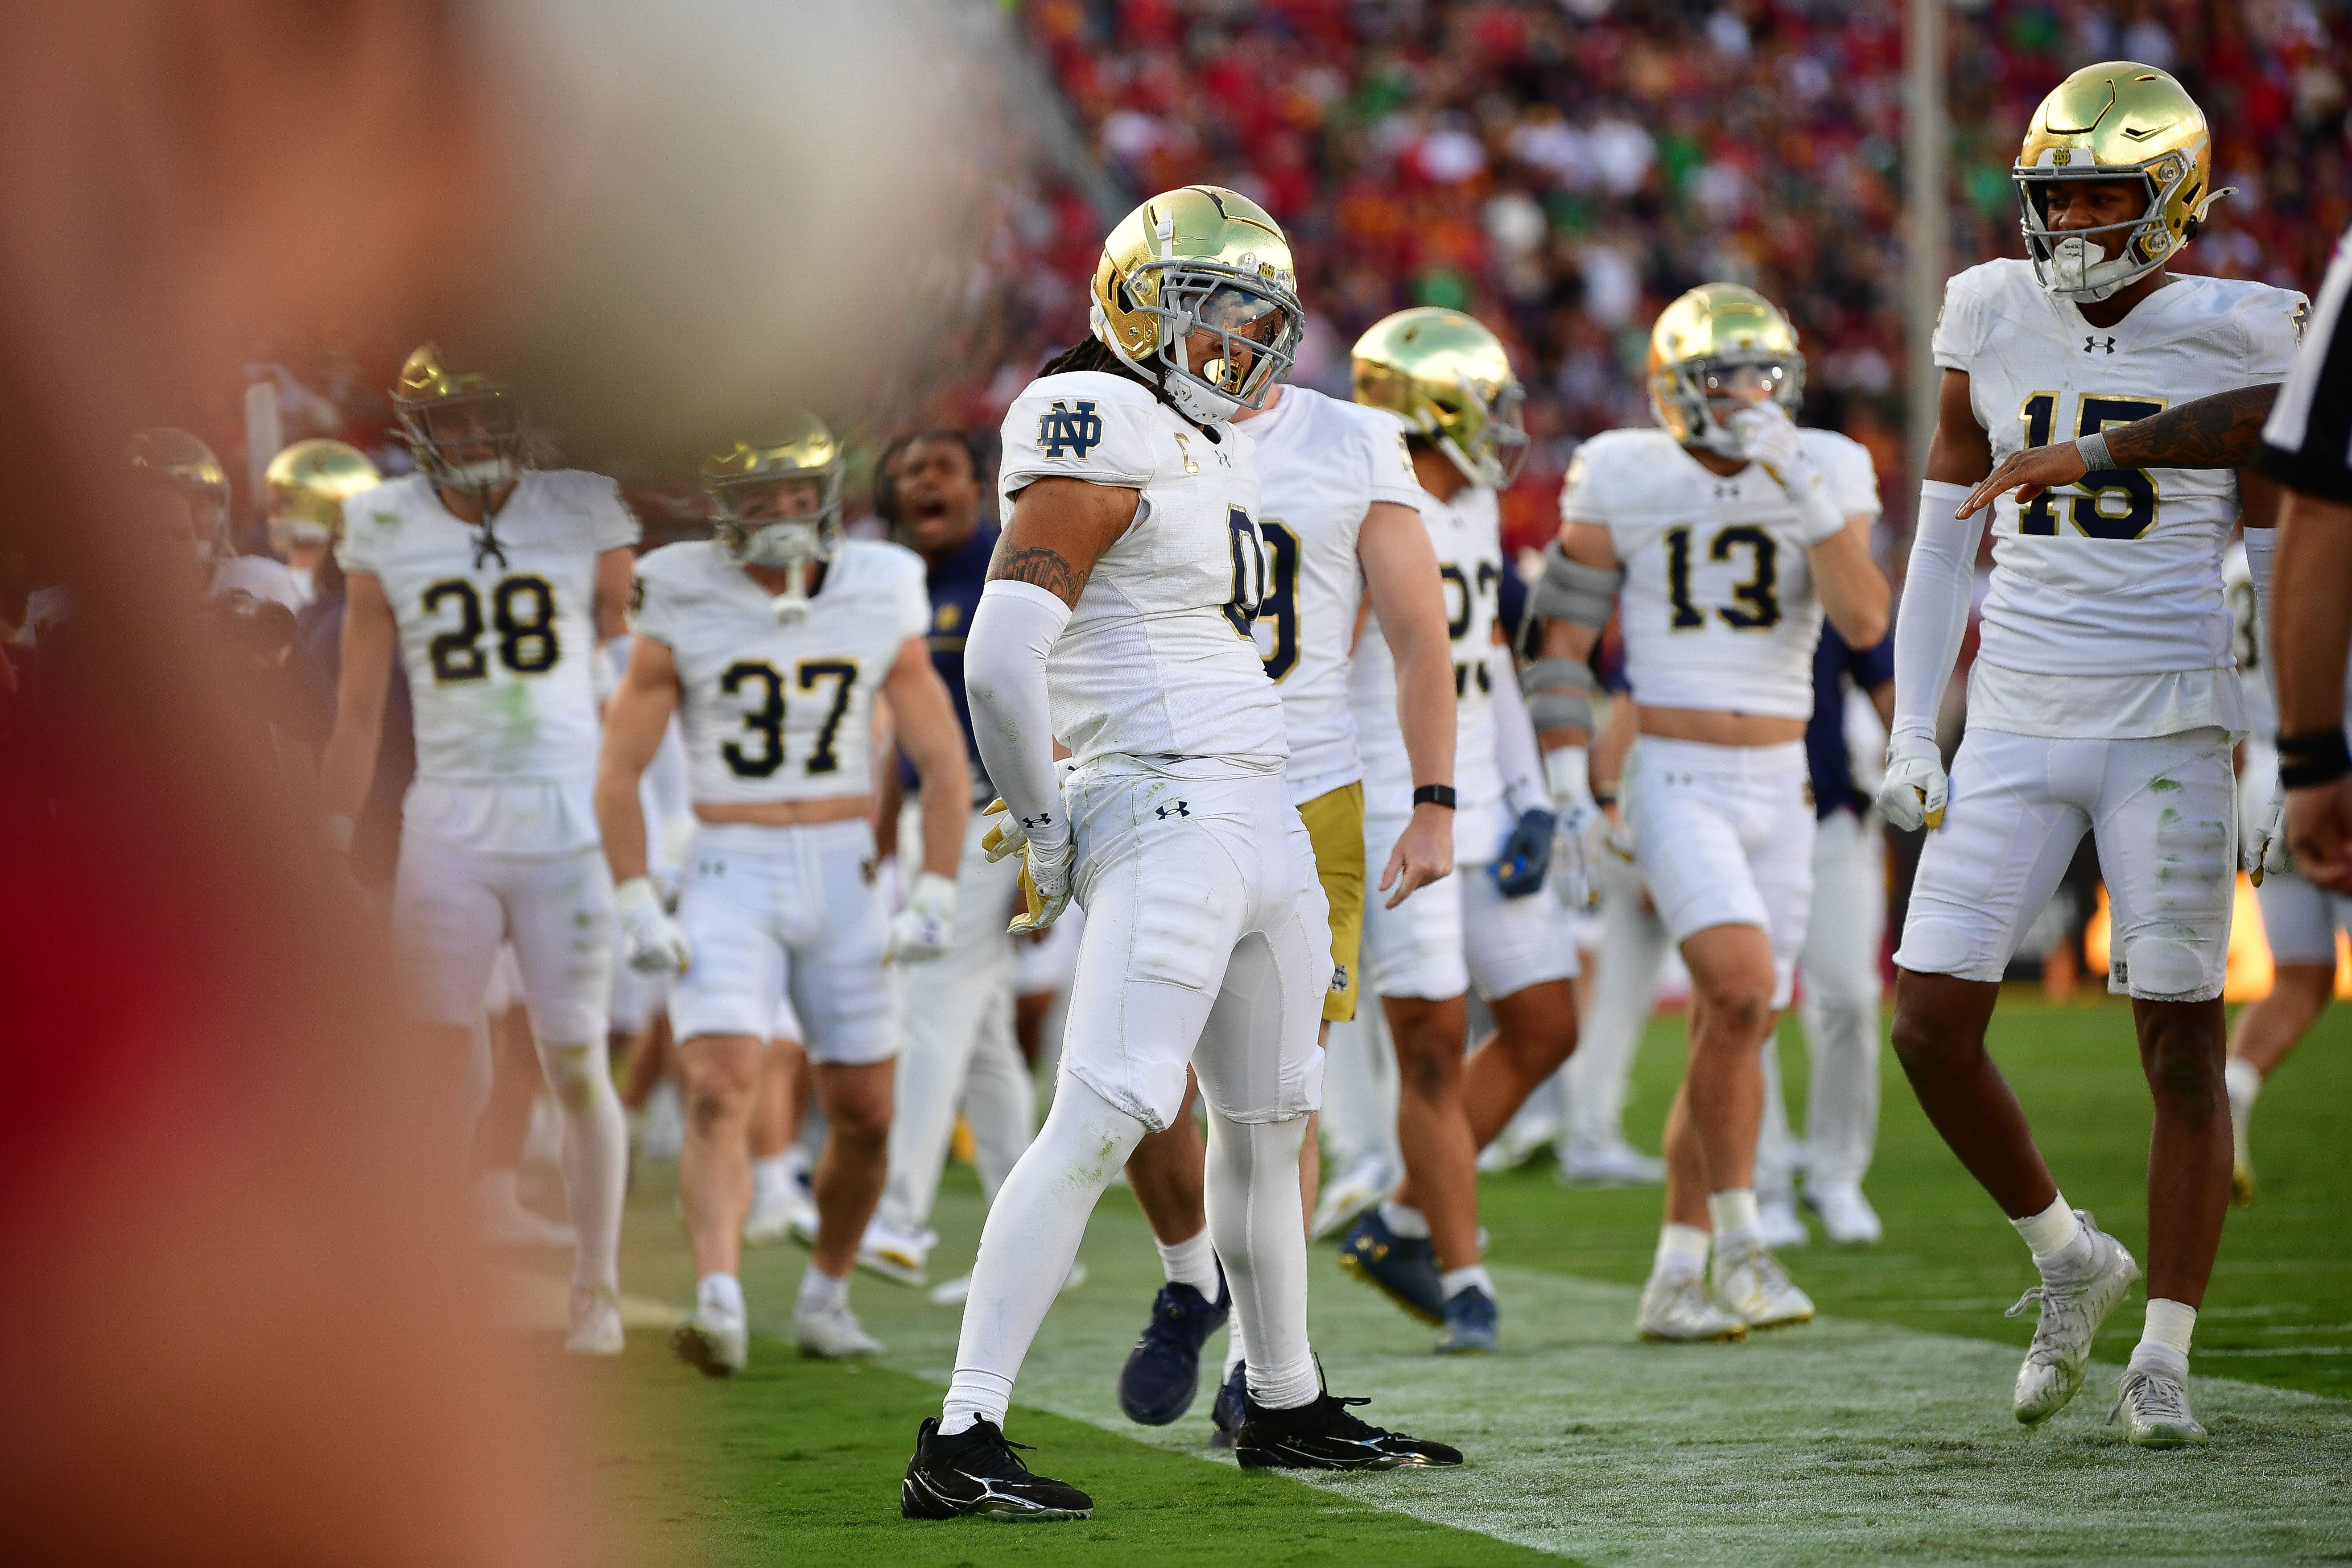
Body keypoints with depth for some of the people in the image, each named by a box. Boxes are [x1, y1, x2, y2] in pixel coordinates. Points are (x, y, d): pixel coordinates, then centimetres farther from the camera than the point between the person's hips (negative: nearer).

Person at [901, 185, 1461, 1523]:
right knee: (1107, 1117, -17)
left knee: (1271, 1118, 19)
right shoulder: (1106, 446, -13)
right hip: (1166, 814, -10)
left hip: (1263, 812, 10)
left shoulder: (1212, 447, 17)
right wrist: (1045, 829, -10)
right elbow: (1002, 660, -20)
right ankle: (961, 1442, -20)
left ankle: (1287, 1408, 34)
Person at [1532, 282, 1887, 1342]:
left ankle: (1675, 1280, 15)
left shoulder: (1823, 476, 1)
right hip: (1674, 782, -4)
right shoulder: (1626, 479, -5)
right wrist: (1566, 790, -3)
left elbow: (1865, 625, -12)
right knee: (1744, 987, -23)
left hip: (1779, 785, 4)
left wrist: (1808, 497, -22)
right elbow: (1563, 636, 2)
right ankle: (1739, 1243, -11)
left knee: (1735, 1030, 6)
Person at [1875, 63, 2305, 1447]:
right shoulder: (1994, 322, 5)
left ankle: (2162, 1359, 8)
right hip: (2015, 722, 3)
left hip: (2169, 725, -3)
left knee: (2182, 1042, -2)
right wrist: (1915, 735, 8)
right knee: (1933, 1022, -4)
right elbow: (1946, 542, 12)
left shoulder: (2238, 341, -3)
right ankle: (2069, 1256, 19)